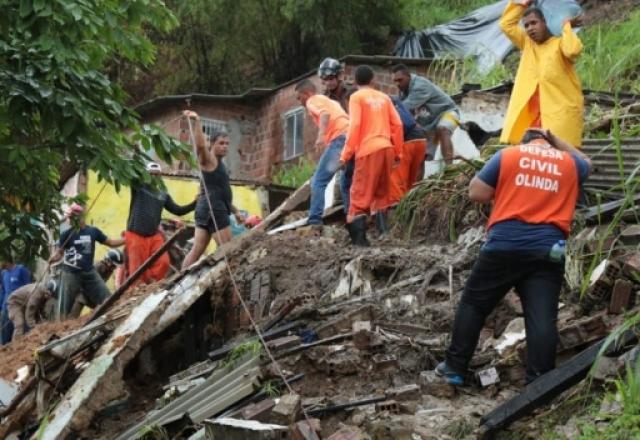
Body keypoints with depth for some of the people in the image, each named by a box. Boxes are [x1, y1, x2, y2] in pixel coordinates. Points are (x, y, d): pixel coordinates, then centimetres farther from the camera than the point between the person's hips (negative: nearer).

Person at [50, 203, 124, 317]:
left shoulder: (93, 231, 2)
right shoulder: (67, 234, -6)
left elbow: (110, 243, 10)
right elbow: (59, 253, -5)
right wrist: (53, 258, -28)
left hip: (89, 272, 3)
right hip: (71, 273, -3)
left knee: (107, 299, 0)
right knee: (65, 306, 2)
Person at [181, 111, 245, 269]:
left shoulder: (218, 164, 25)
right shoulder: (209, 159, -4)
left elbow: (222, 193, 30)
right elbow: (200, 145, -26)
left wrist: (235, 211, 28)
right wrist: (196, 122, -33)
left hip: (209, 209, 10)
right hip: (213, 209, -10)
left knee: (197, 249, 5)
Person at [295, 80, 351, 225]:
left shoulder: (313, 101, 9)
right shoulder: (329, 101, 35)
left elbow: (325, 114, -12)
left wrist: (321, 135, -27)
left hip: (340, 139, -8)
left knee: (318, 181, -4)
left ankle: (315, 220, -11)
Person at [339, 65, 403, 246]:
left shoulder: (357, 97, 1)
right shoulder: (384, 97, 16)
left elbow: (354, 126, -9)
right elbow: (397, 125, 11)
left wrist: (345, 154, -6)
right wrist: (398, 152, 18)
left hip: (369, 149, -5)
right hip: (387, 148, 5)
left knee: (361, 194, -5)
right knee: (381, 193, 16)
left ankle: (359, 236, -19)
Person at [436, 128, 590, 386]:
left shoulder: (507, 155, 7)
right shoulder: (569, 163, 14)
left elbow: (476, 194, 6)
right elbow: (584, 163, 39)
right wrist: (556, 141, 35)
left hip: (504, 245, -1)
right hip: (548, 250, 1)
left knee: (473, 304, 13)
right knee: (542, 317, -2)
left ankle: (455, 368, 17)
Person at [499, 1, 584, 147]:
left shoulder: (560, 43, -2)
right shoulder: (526, 43, 16)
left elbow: (573, 50, -24)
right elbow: (506, 24, 16)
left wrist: (567, 27, -9)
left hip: (560, 112, -6)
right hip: (531, 112, 6)